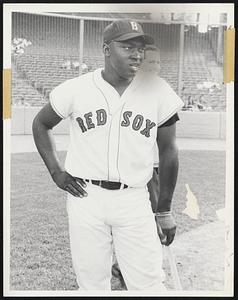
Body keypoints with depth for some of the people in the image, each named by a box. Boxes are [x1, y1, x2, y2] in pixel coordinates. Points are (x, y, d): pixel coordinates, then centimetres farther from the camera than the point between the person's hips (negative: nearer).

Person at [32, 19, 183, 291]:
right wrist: (56, 172, 4)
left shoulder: (158, 92, -2)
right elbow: (41, 124, 14)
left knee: (147, 284, 1)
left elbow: (168, 151, 7)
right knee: (91, 282, 11)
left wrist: (164, 211, 9)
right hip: (85, 196, 1)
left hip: (134, 200, 0)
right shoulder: (76, 89, -2)